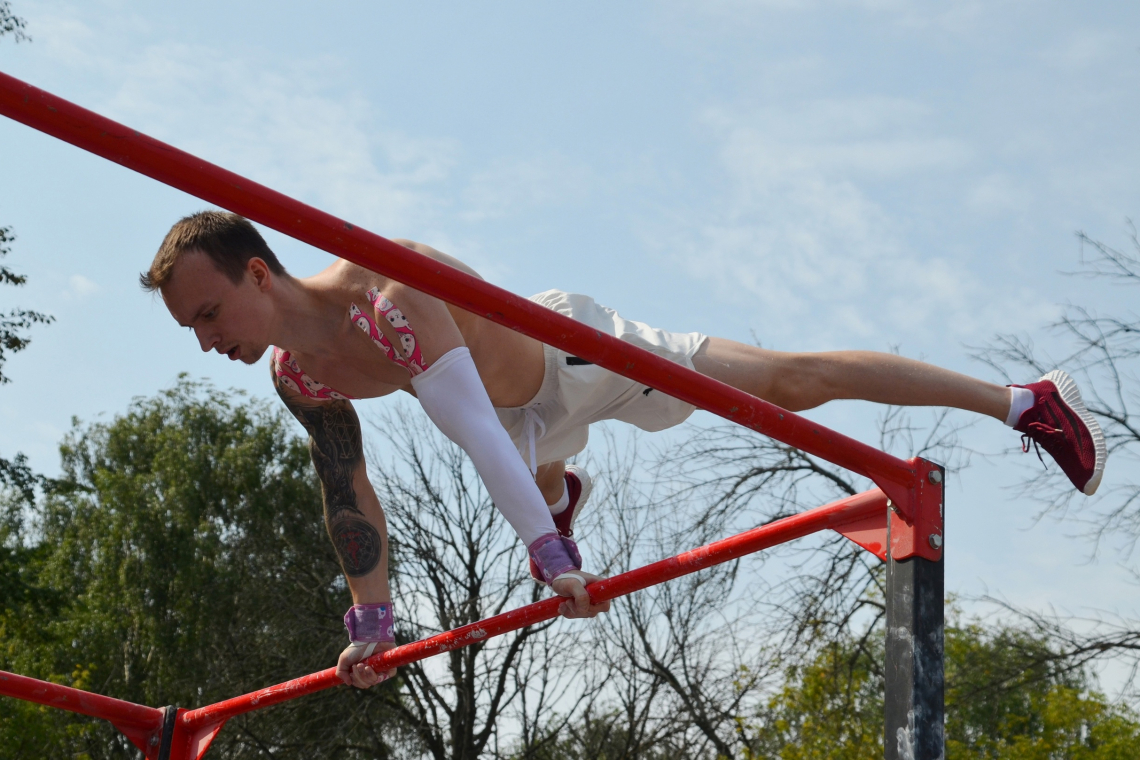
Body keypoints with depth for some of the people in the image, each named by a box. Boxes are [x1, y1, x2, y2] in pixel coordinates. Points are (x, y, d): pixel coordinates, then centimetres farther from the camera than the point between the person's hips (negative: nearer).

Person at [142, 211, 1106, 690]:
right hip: (531, 410, 7)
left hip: (579, 349, -7)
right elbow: (347, 492, 0)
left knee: (795, 382, 0)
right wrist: (371, 617, 6)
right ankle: (567, 491, 75)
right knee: (539, 489, 35)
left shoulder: (392, 299, -41)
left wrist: (552, 558, -49)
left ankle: (1028, 401, 11)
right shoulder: (293, 375, -14)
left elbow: (471, 428, -47)